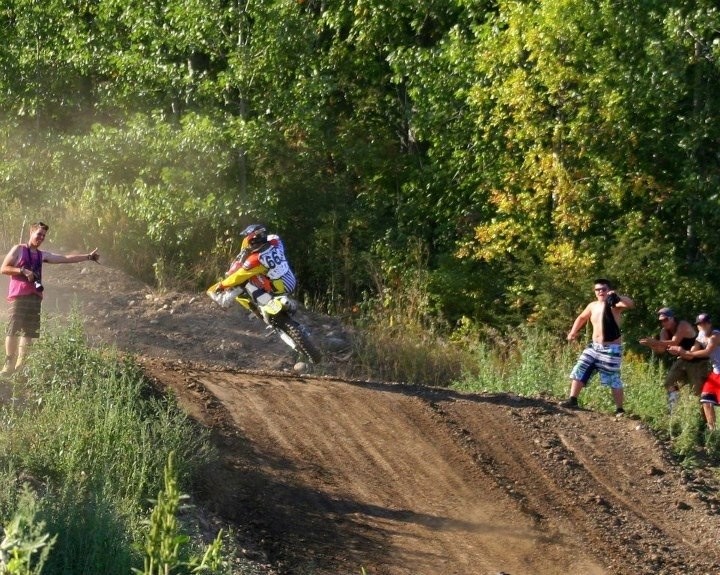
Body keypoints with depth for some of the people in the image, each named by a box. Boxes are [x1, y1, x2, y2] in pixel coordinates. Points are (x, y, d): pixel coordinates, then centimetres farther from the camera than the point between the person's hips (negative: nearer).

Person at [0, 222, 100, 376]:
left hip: (35, 297, 6)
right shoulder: (18, 250, 5)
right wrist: (23, 271, -13)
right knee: (13, 329, -15)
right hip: (19, 296, -6)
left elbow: (66, 259, 19)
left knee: (29, 332, 3)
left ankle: (20, 365, 6)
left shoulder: (42, 255, 20)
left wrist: (88, 257, 16)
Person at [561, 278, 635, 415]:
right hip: (594, 347, 6)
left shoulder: (614, 305, -12)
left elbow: (631, 304, -32)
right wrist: (573, 332, 20)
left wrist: (617, 297, -46)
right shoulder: (592, 306, 8)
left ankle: (620, 409, 5)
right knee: (579, 371, 3)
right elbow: (582, 318, 27)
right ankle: (573, 400, 13)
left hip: (611, 349, -6)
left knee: (614, 379, -4)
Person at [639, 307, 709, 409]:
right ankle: (673, 411, 3)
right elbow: (661, 349, -9)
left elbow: (674, 342, -38)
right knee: (669, 383, -3)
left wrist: (655, 342, -46)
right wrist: (651, 345, -29)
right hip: (682, 360, 8)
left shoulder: (683, 326, -24)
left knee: (697, 391, -10)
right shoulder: (665, 331, -1)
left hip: (697, 362, -8)